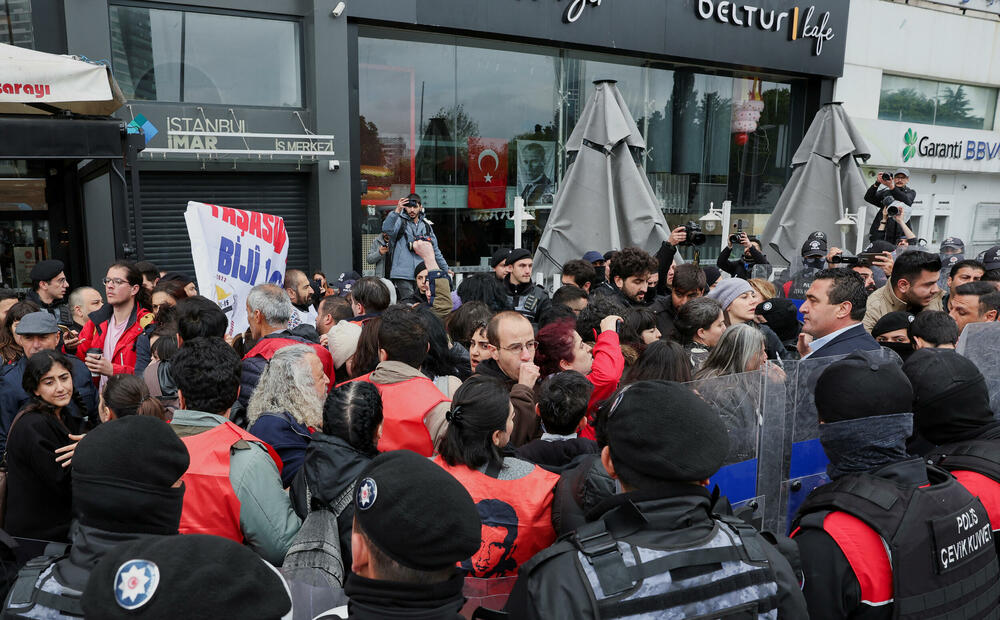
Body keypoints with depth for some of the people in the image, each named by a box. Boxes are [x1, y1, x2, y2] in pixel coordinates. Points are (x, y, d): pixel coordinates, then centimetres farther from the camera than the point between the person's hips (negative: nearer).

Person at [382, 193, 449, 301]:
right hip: (403, 275, -5)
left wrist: (445, 269, 23)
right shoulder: (400, 221, 3)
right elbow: (387, 229, -20)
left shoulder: (426, 225, 18)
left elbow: (435, 250, 25)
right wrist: (397, 211, -31)